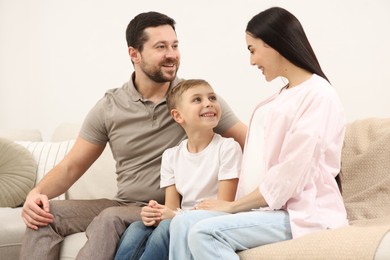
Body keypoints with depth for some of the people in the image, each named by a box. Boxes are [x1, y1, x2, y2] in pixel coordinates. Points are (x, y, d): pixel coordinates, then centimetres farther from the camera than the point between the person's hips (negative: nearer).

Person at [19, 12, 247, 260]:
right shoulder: (109, 107, 3)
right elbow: (72, 166, 5)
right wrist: (37, 192, -15)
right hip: (124, 205, 4)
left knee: (111, 218, -32)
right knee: (44, 214, -13)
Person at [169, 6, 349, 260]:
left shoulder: (319, 95, -8)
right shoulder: (279, 100, 21)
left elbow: (290, 175, -16)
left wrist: (233, 205, -9)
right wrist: (237, 206, 0)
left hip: (304, 213, -8)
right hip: (272, 208, 8)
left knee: (205, 233, -26)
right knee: (183, 224, -12)